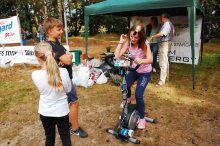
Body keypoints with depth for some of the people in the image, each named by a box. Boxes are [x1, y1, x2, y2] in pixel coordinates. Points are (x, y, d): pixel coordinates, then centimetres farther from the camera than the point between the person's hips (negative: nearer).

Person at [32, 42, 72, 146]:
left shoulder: (35, 75, -19)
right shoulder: (63, 72, -20)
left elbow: (40, 88, 0)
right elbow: (68, 89, -4)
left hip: (45, 112, 1)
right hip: (62, 110, -1)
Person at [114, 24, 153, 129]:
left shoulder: (145, 44, -20)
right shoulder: (128, 44, -9)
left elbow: (150, 59, -34)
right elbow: (116, 56, -18)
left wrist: (141, 61, -55)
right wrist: (121, 42, -20)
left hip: (145, 73, -4)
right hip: (134, 70, 4)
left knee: (138, 95, -16)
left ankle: (142, 118, 9)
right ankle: (128, 97, 22)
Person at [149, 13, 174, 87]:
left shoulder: (166, 24, -17)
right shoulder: (170, 24, 16)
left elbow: (161, 34, -30)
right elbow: (172, 34, 26)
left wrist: (153, 36, -18)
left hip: (164, 44, -11)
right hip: (167, 43, 11)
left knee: (163, 63, -11)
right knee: (166, 62, 18)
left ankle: (162, 81, -9)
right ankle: (166, 77, 30)